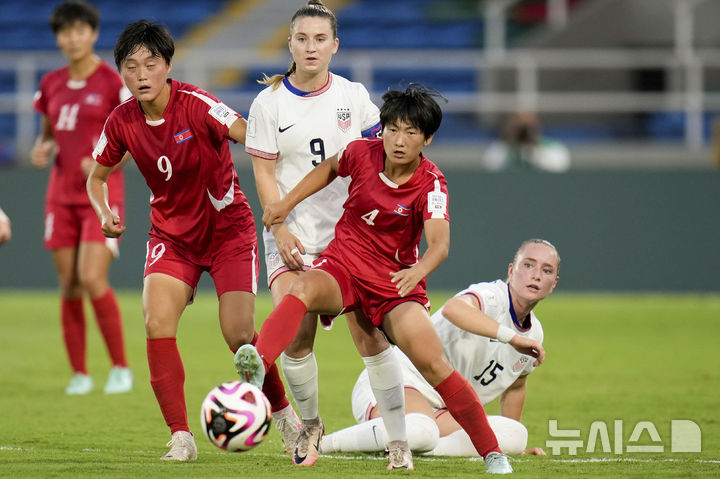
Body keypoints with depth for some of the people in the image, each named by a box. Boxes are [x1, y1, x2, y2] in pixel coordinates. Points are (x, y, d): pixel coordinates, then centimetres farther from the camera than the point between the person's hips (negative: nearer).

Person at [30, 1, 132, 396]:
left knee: (92, 279, -16)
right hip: (62, 195, 5)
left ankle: (120, 367, -3)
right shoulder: (51, 85, 9)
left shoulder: (112, 83, -7)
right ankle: (79, 373, 12)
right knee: (68, 286, 2)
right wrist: (40, 151, -1)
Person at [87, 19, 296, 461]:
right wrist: (104, 214, -11)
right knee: (157, 322, -19)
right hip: (172, 235, 3)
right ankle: (181, 437, -12)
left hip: (228, 229, -3)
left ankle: (283, 412, 19)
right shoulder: (122, 122, -8)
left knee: (240, 335, -10)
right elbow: (97, 176, 10)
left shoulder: (195, 104, -22)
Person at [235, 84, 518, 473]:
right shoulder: (362, 152, -7)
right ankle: (258, 366, -57)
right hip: (343, 264, 2)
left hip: (396, 281, -1)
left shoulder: (431, 184, -14)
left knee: (433, 365, -16)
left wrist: (420, 270, -51)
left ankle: (493, 455, -4)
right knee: (303, 289, -34)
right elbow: (331, 167, 18)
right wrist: (287, 203, 13)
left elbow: (439, 243, -30)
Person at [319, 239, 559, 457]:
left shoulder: (534, 335, 13)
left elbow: (515, 386, 31)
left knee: (516, 434, -17)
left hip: (440, 411, 8)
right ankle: (319, 443, -22)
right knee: (418, 430, -43)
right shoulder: (491, 296, -14)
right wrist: (512, 336, -44)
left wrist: (514, 443, 36)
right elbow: (453, 309, -40)